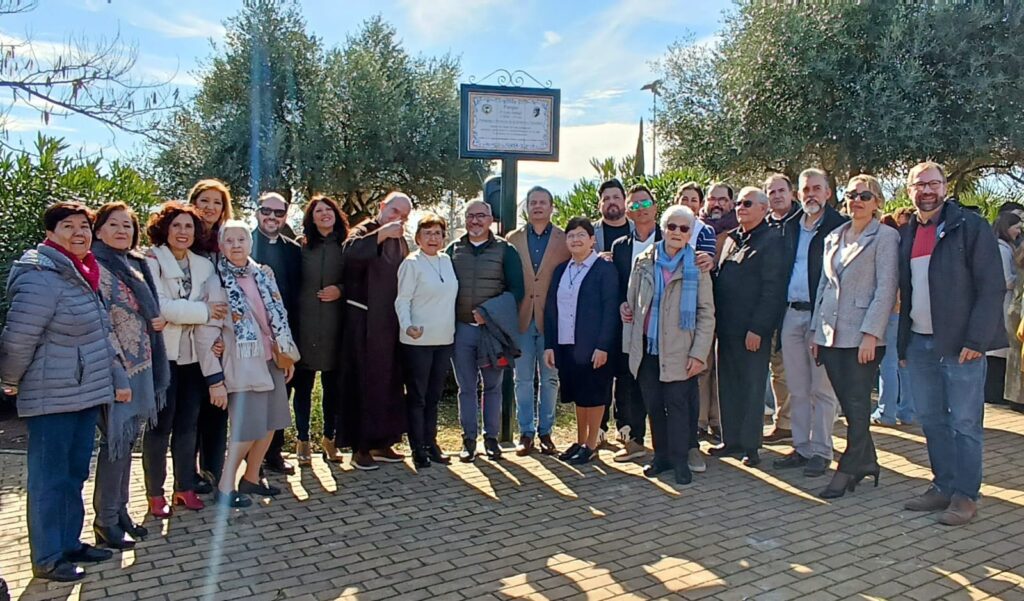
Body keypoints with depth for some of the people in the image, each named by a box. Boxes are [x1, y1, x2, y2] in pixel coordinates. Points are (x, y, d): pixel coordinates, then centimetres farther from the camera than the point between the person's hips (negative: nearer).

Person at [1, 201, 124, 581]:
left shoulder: (83, 276, 12)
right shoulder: (42, 279, -17)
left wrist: (118, 378, 12)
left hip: (86, 393, 9)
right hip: (52, 399, -9)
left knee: (75, 474, 17)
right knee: (50, 479, 3)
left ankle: (69, 543, 30)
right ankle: (47, 559, 16)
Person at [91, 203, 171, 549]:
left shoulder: (135, 264, 13)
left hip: (141, 366, 7)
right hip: (116, 366, -7)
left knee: (128, 439, 13)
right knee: (116, 440, -3)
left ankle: (120, 511, 24)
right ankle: (106, 520, 10)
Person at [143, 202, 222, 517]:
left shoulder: (204, 266, 11)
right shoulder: (151, 261, -6)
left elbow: (214, 308, 9)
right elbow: (158, 305, -18)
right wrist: (203, 311, -17)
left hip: (193, 354, 5)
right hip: (161, 352, -5)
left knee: (188, 423, 11)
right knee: (161, 424, 2)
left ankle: (185, 487, 22)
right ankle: (155, 493, 14)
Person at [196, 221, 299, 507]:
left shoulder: (263, 274, 6)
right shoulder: (217, 283, -11)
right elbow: (206, 334, -13)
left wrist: (288, 354, 13)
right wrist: (215, 379, -16)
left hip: (270, 360, 6)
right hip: (243, 365, -6)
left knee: (269, 425, 11)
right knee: (248, 429, -5)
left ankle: (251, 478, 28)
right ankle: (225, 487, 13)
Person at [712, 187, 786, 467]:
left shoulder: (772, 240, -7)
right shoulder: (731, 238, 15)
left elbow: (773, 288, -14)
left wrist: (757, 328, -17)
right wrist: (716, 318, 9)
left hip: (752, 330, -7)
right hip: (726, 327, 7)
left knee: (752, 387, 3)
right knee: (727, 385, 12)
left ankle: (750, 445, 13)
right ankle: (731, 439, 23)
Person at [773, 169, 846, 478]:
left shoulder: (839, 226, -3)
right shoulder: (790, 227, 14)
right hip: (791, 314, 6)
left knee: (822, 389, 1)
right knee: (797, 389, 11)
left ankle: (821, 451, 11)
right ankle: (802, 447, 20)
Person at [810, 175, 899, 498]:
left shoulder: (885, 237, -3)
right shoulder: (833, 238, 14)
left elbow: (886, 288, -10)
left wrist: (870, 333, -17)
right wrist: (816, 329, 11)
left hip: (862, 336, -6)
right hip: (831, 335, 6)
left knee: (857, 406, 0)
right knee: (847, 404, 10)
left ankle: (847, 470, 8)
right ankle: (866, 461, 24)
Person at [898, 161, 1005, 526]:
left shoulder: (970, 226, -4)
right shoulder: (906, 234, 13)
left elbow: (992, 287, -9)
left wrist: (977, 340, -15)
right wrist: (903, 343, 12)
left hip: (960, 344, -6)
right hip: (919, 343, 6)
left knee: (964, 423, 0)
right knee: (931, 420, 12)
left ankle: (965, 496, 11)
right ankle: (943, 486, 23)